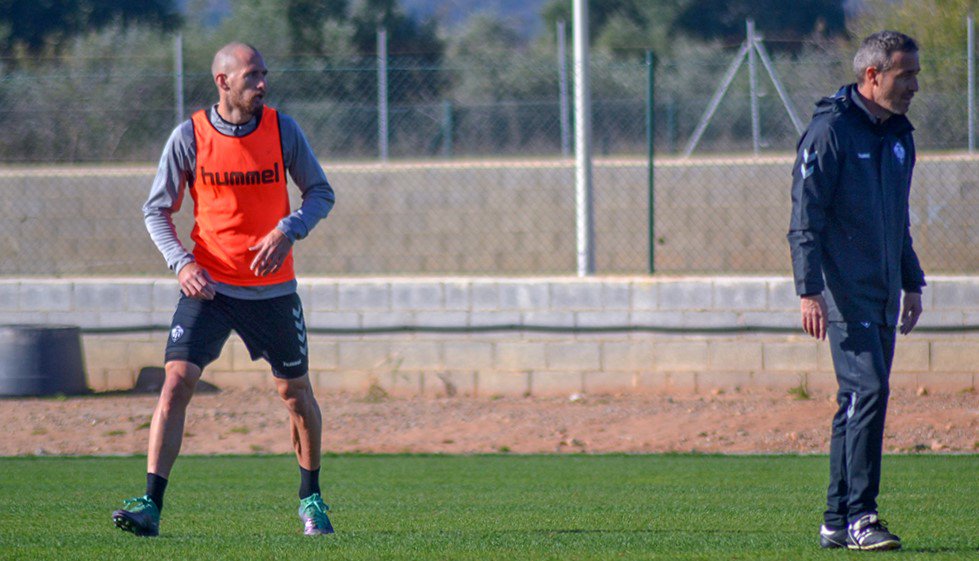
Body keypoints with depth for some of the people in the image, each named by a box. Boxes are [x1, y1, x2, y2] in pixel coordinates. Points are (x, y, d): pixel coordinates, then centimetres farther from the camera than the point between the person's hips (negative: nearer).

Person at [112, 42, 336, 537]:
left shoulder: (283, 131, -3)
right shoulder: (189, 137, -6)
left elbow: (320, 193, 6)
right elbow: (157, 210, 2)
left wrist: (288, 231, -13)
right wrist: (181, 262, -14)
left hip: (273, 287, 2)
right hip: (208, 286, -2)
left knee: (295, 391, 11)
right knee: (177, 380, -16)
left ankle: (311, 498, 32)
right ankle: (151, 505, -18)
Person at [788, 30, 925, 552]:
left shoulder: (899, 137, 16)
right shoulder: (830, 131, -10)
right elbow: (805, 219, -13)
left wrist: (912, 283, 26)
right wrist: (809, 290, -20)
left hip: (883, 296, 8)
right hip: (845, 294, -8)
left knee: (861, 401, 9)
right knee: (867, 391, -17)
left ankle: (838, 521, 14)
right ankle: (859, 517, -17)